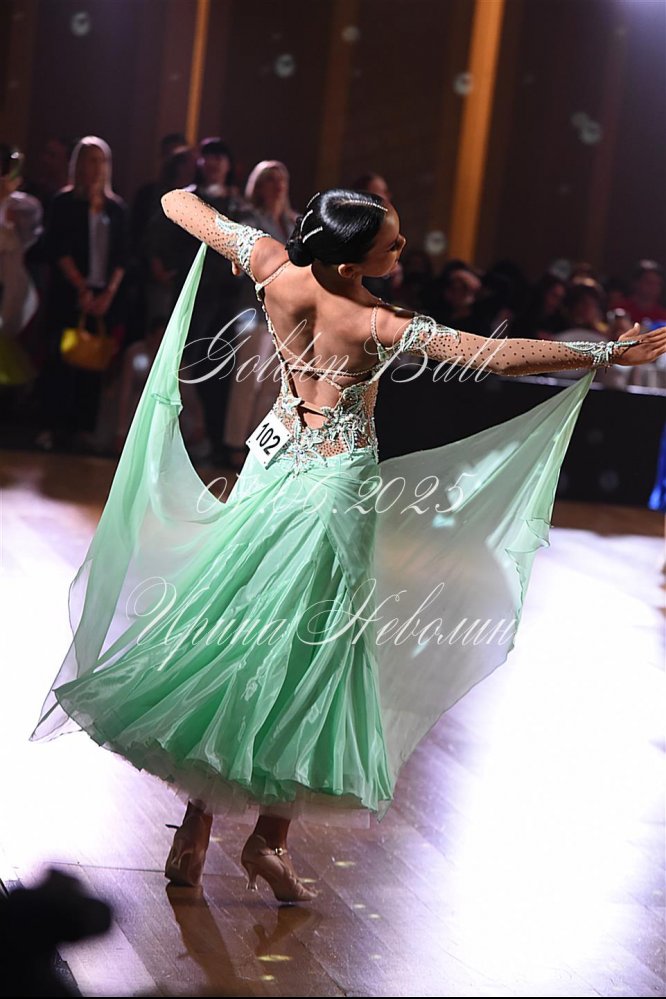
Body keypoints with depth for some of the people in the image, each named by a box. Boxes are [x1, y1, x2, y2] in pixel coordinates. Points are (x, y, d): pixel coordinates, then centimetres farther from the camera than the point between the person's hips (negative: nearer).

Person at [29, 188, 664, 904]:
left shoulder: (274, 270, -11)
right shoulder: (377, 326, -24)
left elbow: (179, 205, 3)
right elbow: (494, 355, -28)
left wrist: (183, 200, 28)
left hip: (273, 464, 5)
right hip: (336, 485, -5)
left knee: (233, 632, 12)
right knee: (311, 654, 6)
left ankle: (195, 826, 13)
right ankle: (269, 838, 9)